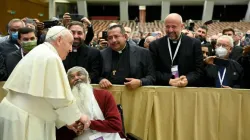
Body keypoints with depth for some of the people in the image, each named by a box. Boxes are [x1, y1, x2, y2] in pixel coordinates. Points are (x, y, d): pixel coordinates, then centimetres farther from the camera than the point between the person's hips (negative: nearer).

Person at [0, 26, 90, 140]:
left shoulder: (40, 53, 14)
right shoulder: (50, 57, -16)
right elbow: (60, 97, -16)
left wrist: (66, 120, 15)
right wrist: (77, 116, -1)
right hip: (25, 119, -10)